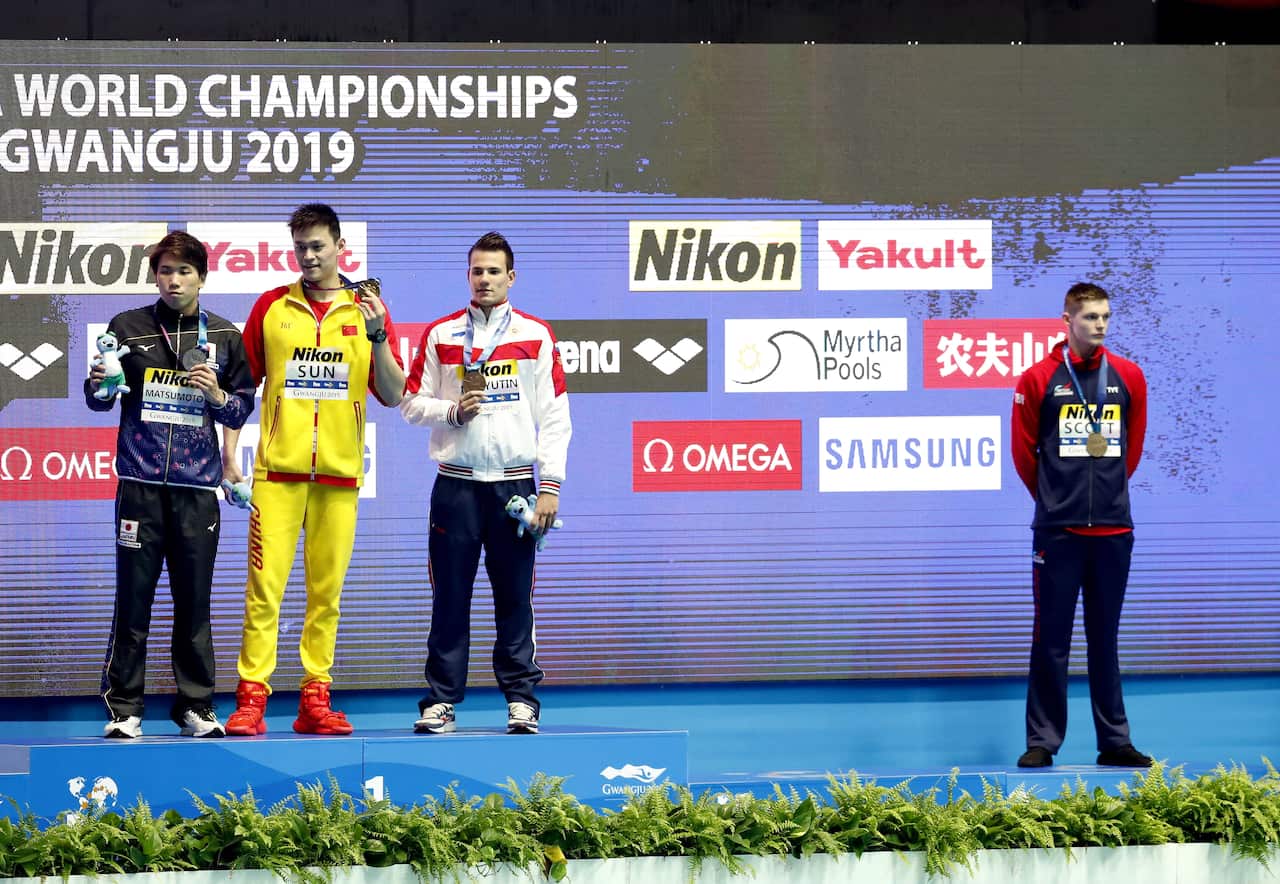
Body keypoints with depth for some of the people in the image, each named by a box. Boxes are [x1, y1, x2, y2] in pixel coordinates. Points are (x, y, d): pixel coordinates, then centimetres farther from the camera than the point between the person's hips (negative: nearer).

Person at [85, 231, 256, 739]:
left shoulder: (224, 338, 10)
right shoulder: (128, 328, 6)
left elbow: (243, 407, 13)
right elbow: (100, 401, 10)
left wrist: (219, 397, -8)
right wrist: (98, 386, -12)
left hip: (197, 486, 1)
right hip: (140, 485, -1)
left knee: (195, 601, 3)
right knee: (133, 598, -2)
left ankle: (195, 707, 11)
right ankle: (124, 709, 3)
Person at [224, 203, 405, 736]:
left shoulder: (367, 309, 8)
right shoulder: (271, 307, 8)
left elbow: (392, 396, 3)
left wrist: (377, 335, -10)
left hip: (340, 471, 1)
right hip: (278, 469, -1)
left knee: (327, 588, 3)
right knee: (265, 583, -8)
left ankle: (315, 699, 7)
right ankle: (251, 698, -7)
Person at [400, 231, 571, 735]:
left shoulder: (536, 336, 5)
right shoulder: (440, 335, 8)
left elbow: (554, 416, 3)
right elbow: (412, 404, 9)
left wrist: (549, 486, -4)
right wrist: (452, 411, -11)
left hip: (514, 485, -1)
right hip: (455, 485, 1)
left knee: (515, 596, 1)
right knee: (450, 596, 1)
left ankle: (521, 699, 8)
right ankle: (441, 700, 5)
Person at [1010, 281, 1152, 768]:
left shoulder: (1128, 377, 6)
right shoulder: (1039, 379, -2)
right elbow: (1023, 450, 6)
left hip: (1113, 529, 2)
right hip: (1057, 529, -2)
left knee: (1105, 638, 9)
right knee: (1051, 638, 0)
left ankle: (1115, 741, 12)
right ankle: (1042, 741, 3)